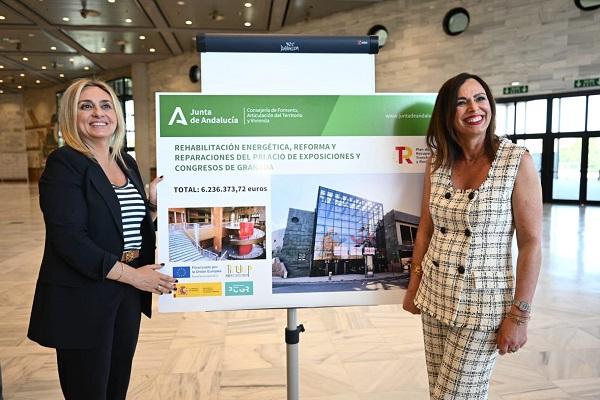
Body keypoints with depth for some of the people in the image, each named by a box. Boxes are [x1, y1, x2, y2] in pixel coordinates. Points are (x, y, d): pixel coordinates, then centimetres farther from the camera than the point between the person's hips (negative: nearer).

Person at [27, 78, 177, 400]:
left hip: (127, 294, 6)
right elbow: (69, 239, -19)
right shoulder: (64, 164, -11)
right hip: (81, 298, -6)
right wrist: (131, 274, -18)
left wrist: (153, 203, -3)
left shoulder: (127, 163, 9)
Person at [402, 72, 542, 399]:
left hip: (484, 301, -4)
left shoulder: (518, 161, -11)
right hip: (435, 295, 4)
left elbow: (531, 243, -11)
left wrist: (519, 315, -12)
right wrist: (413, 286, 11)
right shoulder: (436, 162, 1)